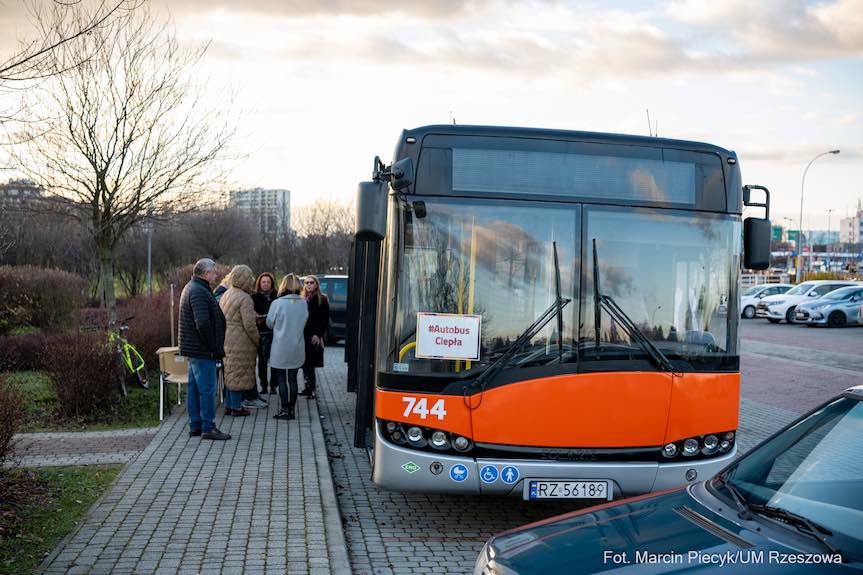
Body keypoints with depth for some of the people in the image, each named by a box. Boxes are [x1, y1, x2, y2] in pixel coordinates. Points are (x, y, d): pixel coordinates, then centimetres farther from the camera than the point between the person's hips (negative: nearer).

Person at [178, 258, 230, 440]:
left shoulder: (192, 288, 17)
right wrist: (214, 347, -18)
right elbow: (203, 324, -24)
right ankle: (208, 428, -2)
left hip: (193, 349, 11)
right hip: (202, 350, -11)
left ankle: (195, 426, 21)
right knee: (207, 389, -6)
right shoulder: (198, 292, -18)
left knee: (195, 388, 14)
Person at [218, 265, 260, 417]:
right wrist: (257, 340, -7)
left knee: (230, 372, 16)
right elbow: (249, 325, -19)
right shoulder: (244, 298, -17)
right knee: (239, 372, 0)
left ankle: (229, 405, 22)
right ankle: (236, 407, 7)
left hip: (227, 339, 9)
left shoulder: (226, 295, 12)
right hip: (240, 341, -9)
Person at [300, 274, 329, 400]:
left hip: (314, 337, -4)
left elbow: (325, 320, -3)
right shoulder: (302, 299, 12)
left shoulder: (322, 300, 0)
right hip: (302, 336, 5)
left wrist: (318, 334, -12)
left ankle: (311, 388, -2)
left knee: (309, 364, -7)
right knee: (304, 364, 7)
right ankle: (308, 387, 15)